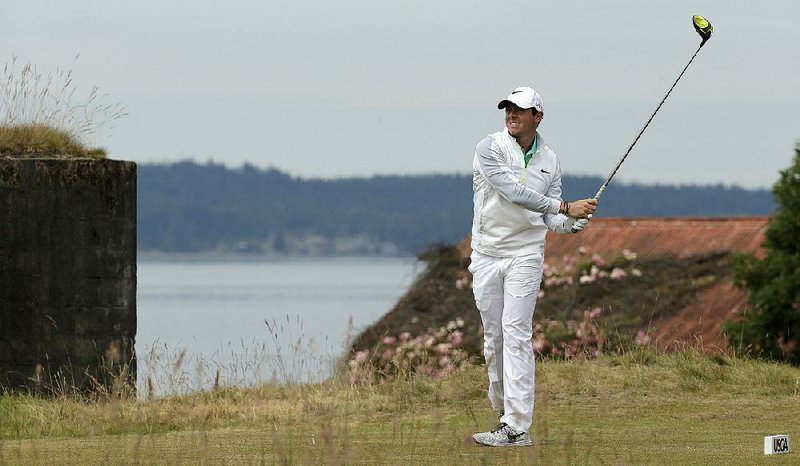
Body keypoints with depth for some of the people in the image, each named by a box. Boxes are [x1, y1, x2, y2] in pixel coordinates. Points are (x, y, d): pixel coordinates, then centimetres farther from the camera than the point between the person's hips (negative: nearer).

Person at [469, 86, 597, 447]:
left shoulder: (549, 160, 6)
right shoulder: (489, 149, -6)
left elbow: (552, 219, 9)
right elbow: (513, 192, -19)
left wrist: (573, 222, -14)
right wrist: (565, 207, -22)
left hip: (525, 254, 0)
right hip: (486, 254, 0)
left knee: (516, 334, -11)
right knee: (494, 337, 6)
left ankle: (517, 427, -17)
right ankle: (502, 412, 21)